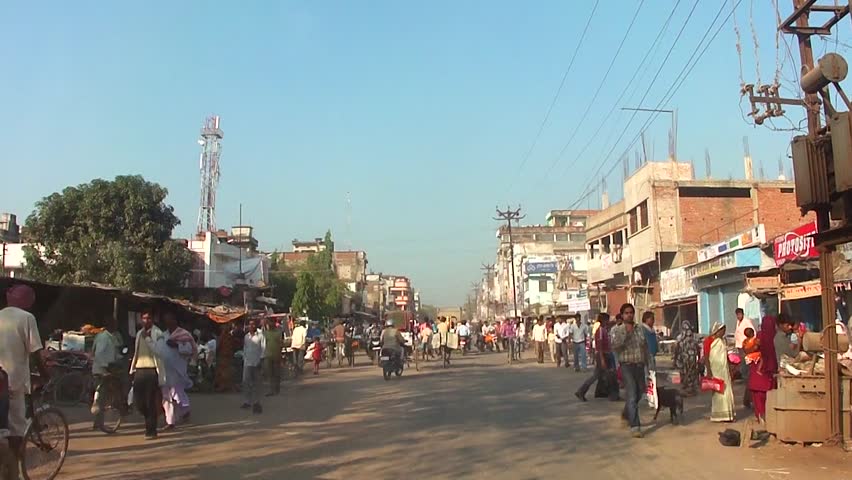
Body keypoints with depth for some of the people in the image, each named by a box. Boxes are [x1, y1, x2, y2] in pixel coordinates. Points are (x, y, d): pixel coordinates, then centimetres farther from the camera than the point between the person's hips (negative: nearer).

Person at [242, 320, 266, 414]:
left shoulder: (260, 335, -2)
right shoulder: (246, 336, 14)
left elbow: (263, 348, -5)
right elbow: (244, 348, 18)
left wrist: (260, 359, -12)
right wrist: (244, 358, 10)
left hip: (256, 362, -5)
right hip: (247, 362, 5)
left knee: (256, 383, 0)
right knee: (246, 382, 4)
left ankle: (256, 402, 5)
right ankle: (247, 401, 14)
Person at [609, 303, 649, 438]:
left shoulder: (640, 329, 10)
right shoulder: (617, 330, -4)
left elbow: (645, 346, 17)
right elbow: (614, 346, -18)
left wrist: (647, 362, 12)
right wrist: (625, 332, -21)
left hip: (640, 365, 5)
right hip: (627, 366, -5)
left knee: (639, 393, 18)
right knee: (632, 396, -12)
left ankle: (626, 414, 43)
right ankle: (635, 426, -12)